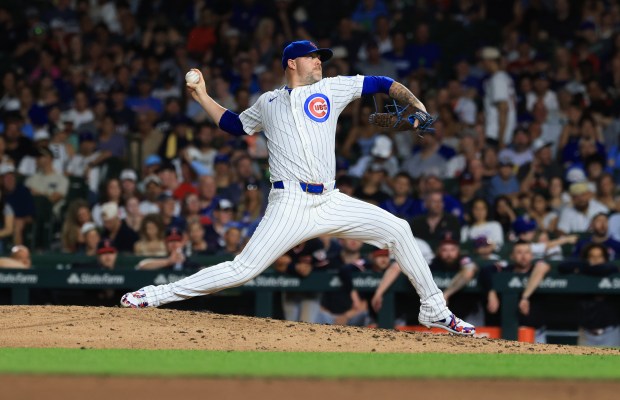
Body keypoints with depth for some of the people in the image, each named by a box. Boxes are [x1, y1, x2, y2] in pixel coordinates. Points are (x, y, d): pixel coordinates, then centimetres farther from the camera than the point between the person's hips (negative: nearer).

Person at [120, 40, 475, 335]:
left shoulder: (331, 89, 14)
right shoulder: (268, 103, 16)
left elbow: (381, 84, 13)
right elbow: (235, 124, 32)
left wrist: (414, 103, -2)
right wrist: (202, 97, 25)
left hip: (331, 202, 2)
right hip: (290, 204, -2)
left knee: (398, 230, -5)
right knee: (243, 269, -13)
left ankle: (434, 310, 8)